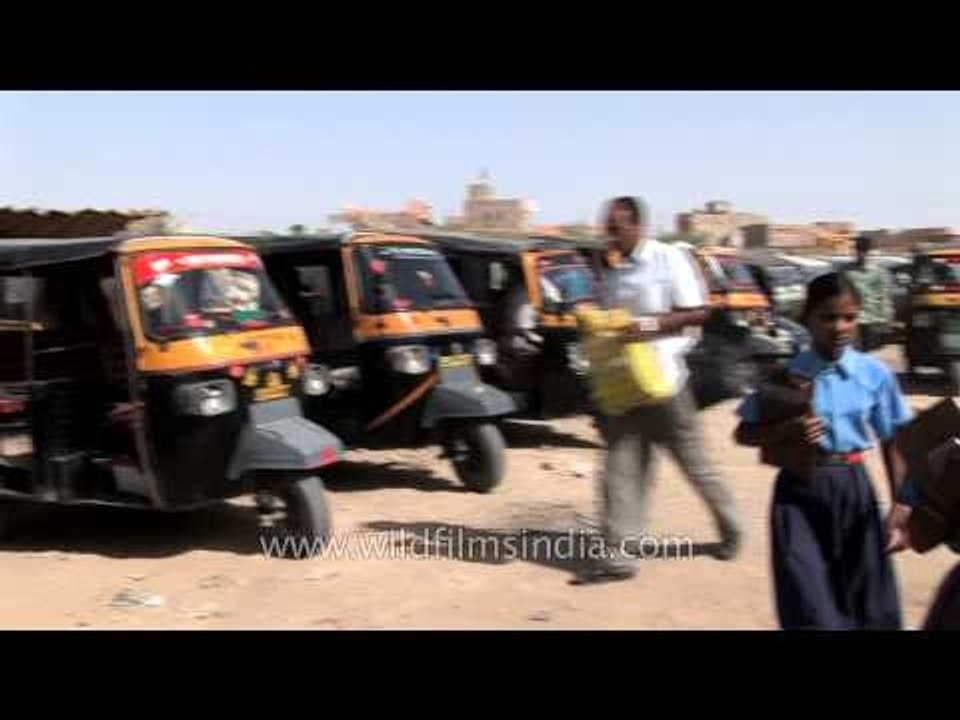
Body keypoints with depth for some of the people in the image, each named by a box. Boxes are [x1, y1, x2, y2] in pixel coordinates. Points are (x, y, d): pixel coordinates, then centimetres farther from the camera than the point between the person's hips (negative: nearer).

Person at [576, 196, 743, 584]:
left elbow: (698, 312, -10)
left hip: (663, 377, -5)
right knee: (622, 467, 0)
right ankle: (618, 554, 2)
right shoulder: (607, 268, 8)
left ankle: (730, 527, 32)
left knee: (693, 460, 9)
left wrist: (651, 324, -21)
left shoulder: (669, 259, -9)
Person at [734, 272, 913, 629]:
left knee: (871, 605, 12)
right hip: (799, 490, -2)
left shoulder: (875, 373, -2)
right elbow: (745, 433, 1)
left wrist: (900, 509, 2)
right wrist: (788, 431, -17)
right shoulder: (786, 373, -6)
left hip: (853, 486, 2)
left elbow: (893, 443, 4)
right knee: (808, 603, 0)